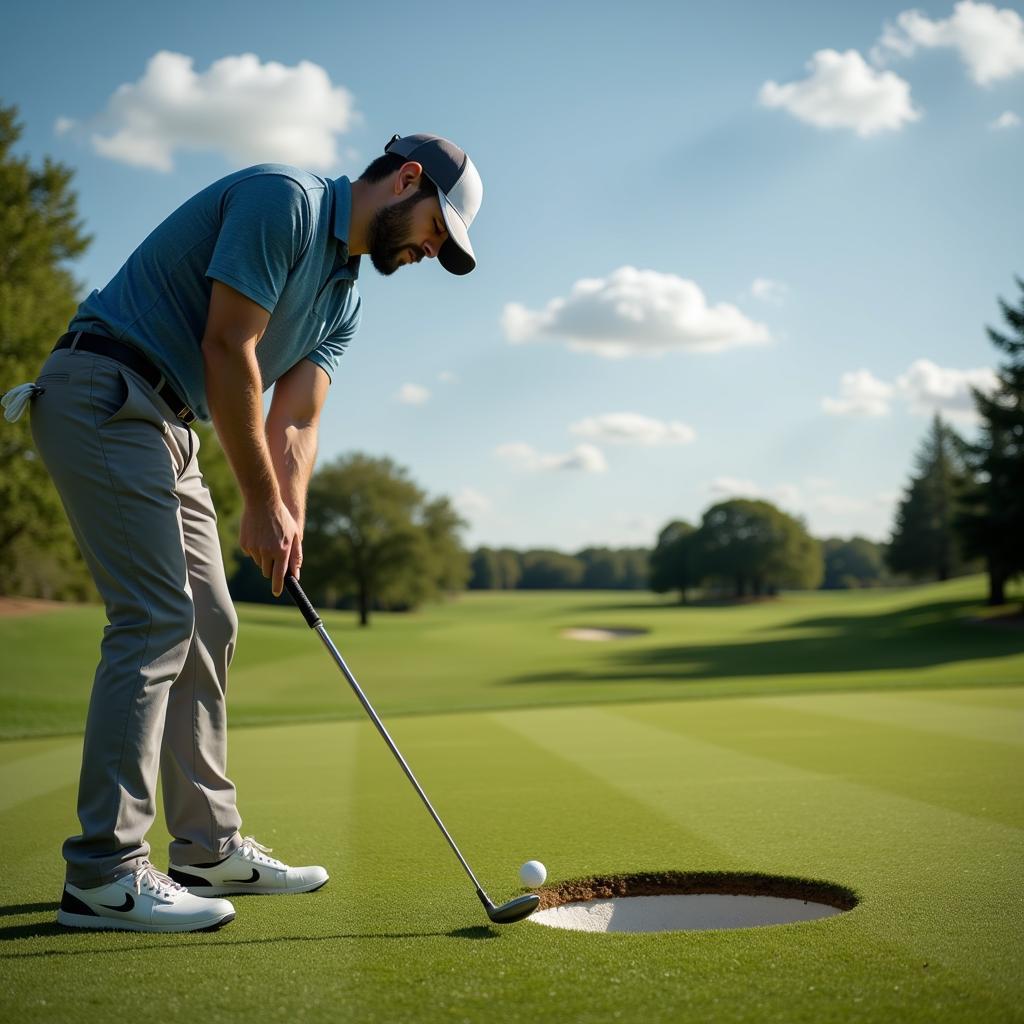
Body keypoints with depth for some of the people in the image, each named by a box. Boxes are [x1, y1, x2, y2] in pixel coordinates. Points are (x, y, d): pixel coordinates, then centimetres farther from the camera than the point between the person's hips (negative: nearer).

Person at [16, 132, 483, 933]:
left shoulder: (342, 296, 16)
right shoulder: (282, 200, -12)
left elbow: (296, 423, 9)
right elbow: (227, 347, -18)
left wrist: (287, 519, -8)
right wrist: (263, 501, -14)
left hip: (162, 423, 10)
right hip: (102, 394, -10)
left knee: (208, 627, 9)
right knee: (155, 618, -15)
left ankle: (210, 846, 17)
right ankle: (103, 873, -10)